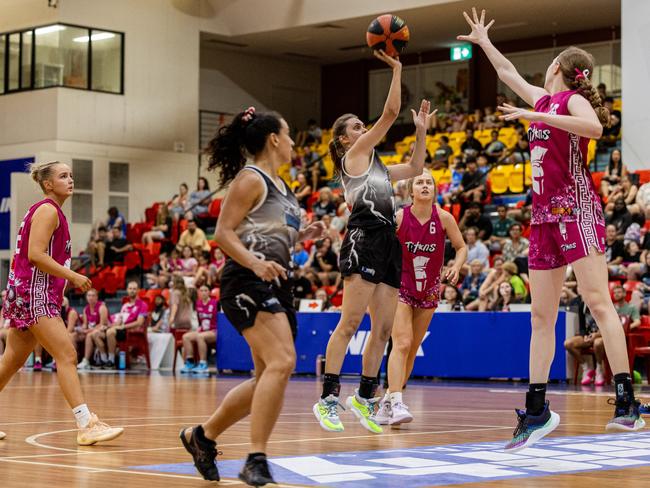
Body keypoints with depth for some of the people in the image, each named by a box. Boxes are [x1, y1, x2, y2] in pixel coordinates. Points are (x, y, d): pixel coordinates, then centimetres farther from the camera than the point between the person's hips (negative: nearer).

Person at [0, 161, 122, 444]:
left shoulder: (53, 212, 19)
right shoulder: (47, 210, -9)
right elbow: (35, 254, -20)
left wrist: (69, 279, 15)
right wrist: (73, 276, -18)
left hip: (26, 293, 10)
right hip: (33, 293, -10)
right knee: (67, 356, -15)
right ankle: (86, 425, -20)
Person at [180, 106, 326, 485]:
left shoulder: (280, 185, 20)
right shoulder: (250, 179, -6)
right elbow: (224, 233, -13)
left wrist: (303, 235, 12)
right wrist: (255, 264, -27)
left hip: (277, 285, 10)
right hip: (248, 284, -10)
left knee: (268, 377, 12)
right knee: (282, 362, -24)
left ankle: (202, 436, 28)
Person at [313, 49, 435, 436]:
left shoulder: (377, 167, 28)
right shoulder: (354, 154, 5)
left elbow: (415, 168, 36)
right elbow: (391, 113, 0)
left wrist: (422, 130, 33)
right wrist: (397, 69, 5)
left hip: (387, 243, 9)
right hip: (365, 237, -9)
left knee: (383, 329, 5)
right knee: (350, 321, -15)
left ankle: (365, 397, 13)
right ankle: (329, 398, -16)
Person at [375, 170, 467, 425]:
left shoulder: (443, 218, -9)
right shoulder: (399, 217, -14)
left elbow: (461, 247, 0)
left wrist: (456, 267, -18)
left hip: (429, 289, 4)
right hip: (401, 285, -3)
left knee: (412, 349, 8)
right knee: (402, 343, -20)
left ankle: (386, 403, 19)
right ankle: (396, 403, -26)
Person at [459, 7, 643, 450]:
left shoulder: (573, 99, -2)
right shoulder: (544, 100, 19)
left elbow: (594, 127, -25)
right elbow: (508, 73, 37)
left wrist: (536, 116, -25)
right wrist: (483, 42, 47)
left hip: (576, 209, -8)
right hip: (545, 214, 8)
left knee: (597, 299, -15)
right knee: (542, 315, 3)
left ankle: (626, 402, -19)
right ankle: (536, 411, 4)